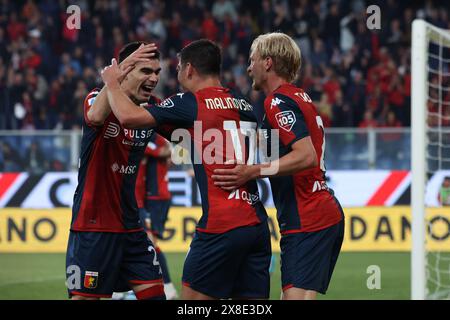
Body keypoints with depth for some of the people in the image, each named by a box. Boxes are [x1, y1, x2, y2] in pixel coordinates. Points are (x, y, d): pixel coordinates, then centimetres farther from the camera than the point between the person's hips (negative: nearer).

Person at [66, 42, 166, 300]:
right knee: (84, 297, -5)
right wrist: (117, 73, -48)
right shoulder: (101, 98, -14)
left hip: (130, 225, 7)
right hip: (93, 224, -7)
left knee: (154, 293, 3)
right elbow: (95, 116, -38)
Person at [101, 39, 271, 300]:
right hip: (258, 223, 6)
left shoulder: (192, 103, -4)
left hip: (222, 224, -6)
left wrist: (112, 83, 8)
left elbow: (129, 116, -10)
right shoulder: (245, 106, 16)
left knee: (193, 297, 2)